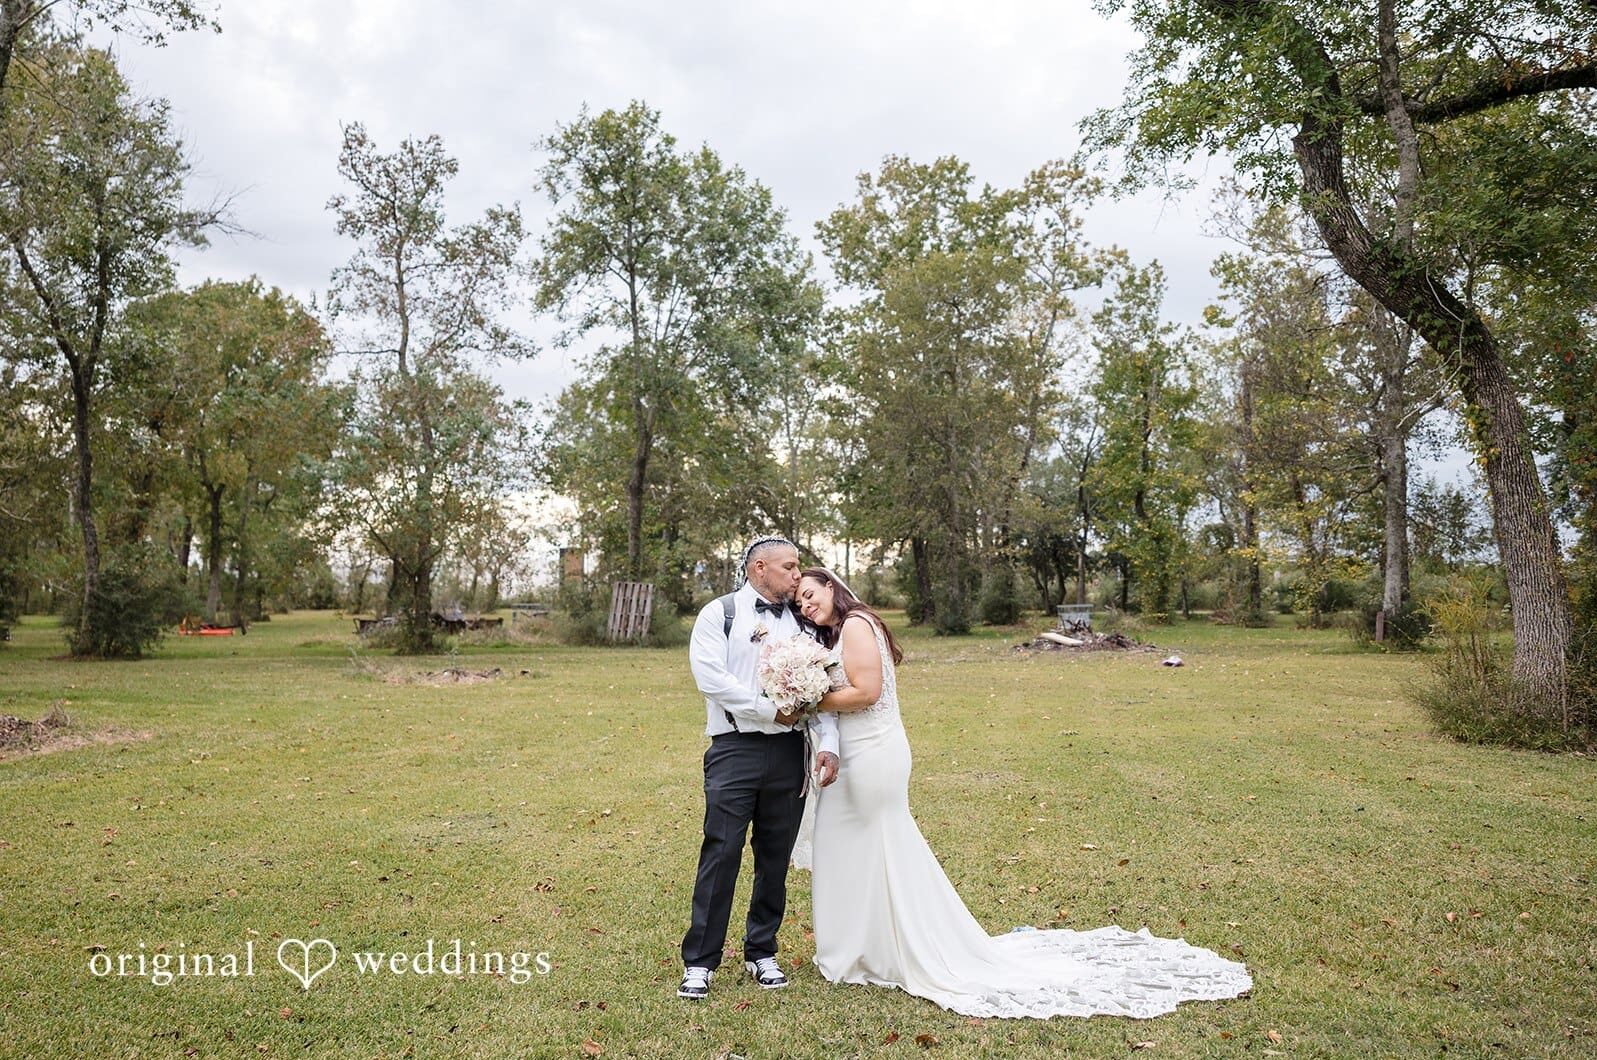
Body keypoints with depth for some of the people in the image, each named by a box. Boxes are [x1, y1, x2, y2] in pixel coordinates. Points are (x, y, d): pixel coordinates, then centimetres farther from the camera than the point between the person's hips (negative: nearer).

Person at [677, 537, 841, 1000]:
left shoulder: (800, 622, 14)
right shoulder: (720, 613, 2)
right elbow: (711, 676, -11)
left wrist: (828, 743, -6)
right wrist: (771, 710, -13)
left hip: (789, 753, 4)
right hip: (736, 749, -4)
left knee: (775, 858, 10)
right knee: (721, 853, -5)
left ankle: (762, 953, 25)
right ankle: (699, 962, 6)